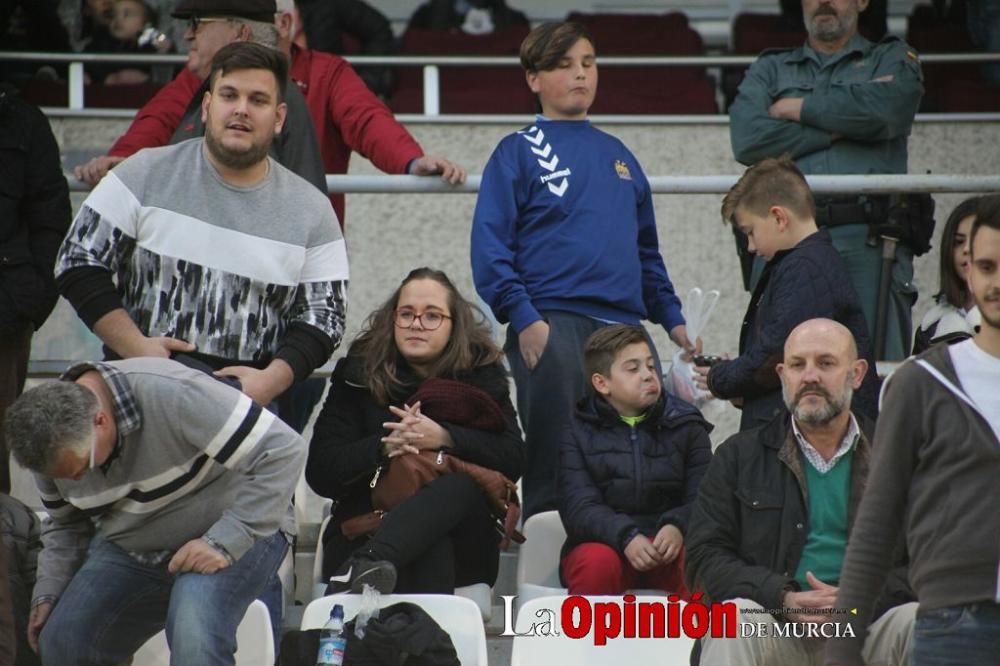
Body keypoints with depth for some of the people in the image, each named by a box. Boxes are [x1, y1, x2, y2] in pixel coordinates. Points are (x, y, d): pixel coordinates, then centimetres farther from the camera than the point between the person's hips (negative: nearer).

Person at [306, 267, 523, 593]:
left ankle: (362, 569, -59)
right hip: (363, 535, 0)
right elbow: (321, 472, -1)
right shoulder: (357, 373, 6)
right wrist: (384, 446, -18)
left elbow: (513, 461, -4)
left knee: (459, 486, -36)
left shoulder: (483, 374, 9)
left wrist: (444, 439, -19)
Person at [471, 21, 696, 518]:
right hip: (551, 327, -5)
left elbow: (646, 249, 28)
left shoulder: (618, 155, 22)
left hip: (625, 325, 5)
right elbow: (490, 247, -5)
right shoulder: (518, 152, 5)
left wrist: (672, 318, 18)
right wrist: (522, 318, -16)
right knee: (555, 464, -13)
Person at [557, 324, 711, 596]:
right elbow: (579, 508, -6)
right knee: (597, 562, -35)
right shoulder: (578, 431, 7)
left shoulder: (686, 427, 12)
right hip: (604, 543, -1)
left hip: (668, 547, 1)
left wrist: (677, 527, -24)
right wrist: (626, 537, -25)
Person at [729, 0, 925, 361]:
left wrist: (799, 108, 4)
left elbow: (885, 107, -6)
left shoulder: (892, 59, 18)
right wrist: (836, 129, -1)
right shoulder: (769, 70, 23)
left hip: (867, 241, -2)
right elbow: (747, 139, 3)